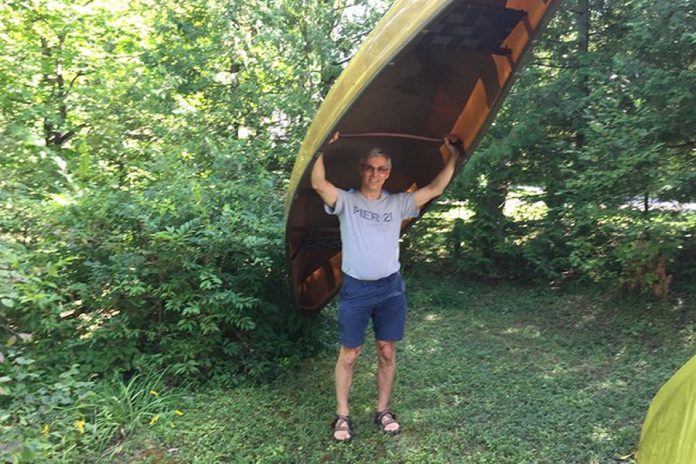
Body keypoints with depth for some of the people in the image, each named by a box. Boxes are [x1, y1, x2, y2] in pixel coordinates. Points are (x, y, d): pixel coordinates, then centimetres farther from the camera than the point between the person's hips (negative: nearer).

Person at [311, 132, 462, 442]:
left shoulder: (398, 203, 7)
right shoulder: (346, 201, -2)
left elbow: (434, 189, 4)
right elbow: (318, 184, -19)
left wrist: (453, 156, 2)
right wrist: (324, 148, -24)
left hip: (391, 288, 3)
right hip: (355, 290, -3)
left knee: (387, 352, 12)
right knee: (349, 354, 5)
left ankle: (383, 411, 29)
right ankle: (342, 415, 21)